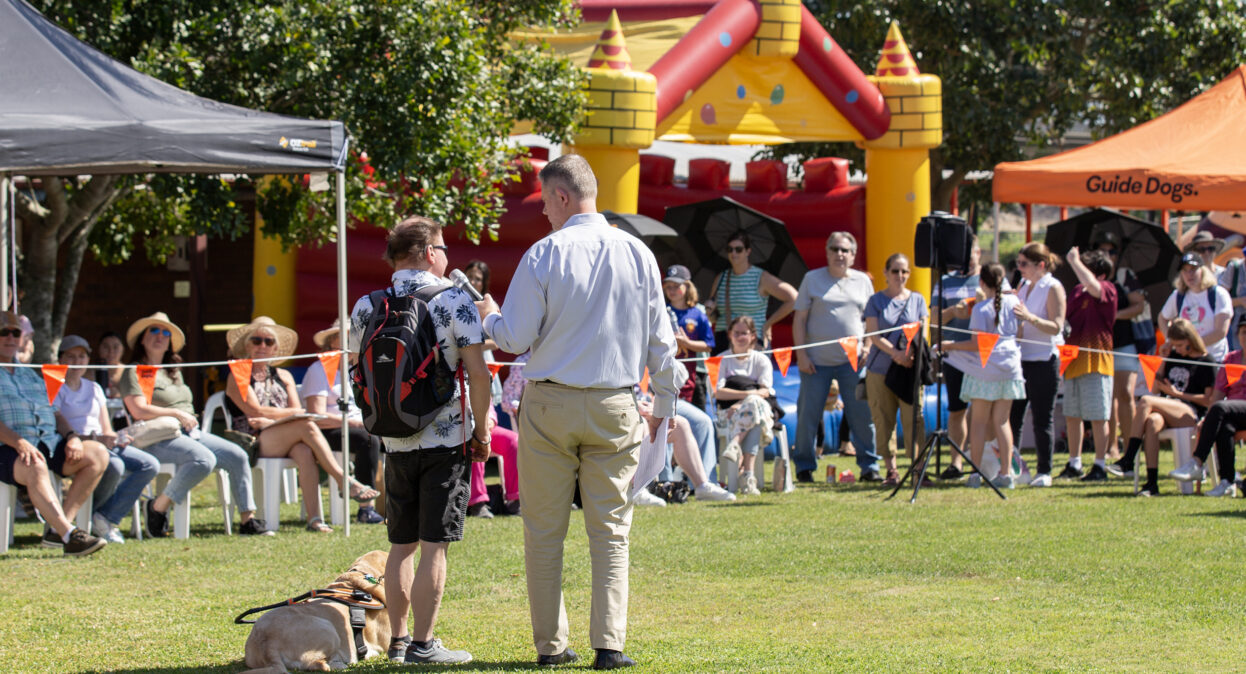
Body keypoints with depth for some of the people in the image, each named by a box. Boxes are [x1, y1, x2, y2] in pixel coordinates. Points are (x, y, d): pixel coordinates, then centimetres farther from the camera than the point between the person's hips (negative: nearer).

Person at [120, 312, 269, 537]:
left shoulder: (174, 373, 25)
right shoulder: (134, 373, -1)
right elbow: (139, 411, -13)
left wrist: (191, 421, 6)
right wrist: (178, 414, -11)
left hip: (189, 433, 8)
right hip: (157, 439, -8)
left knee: (237, 456, -9)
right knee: (204, 459, -33)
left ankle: (247, 520, -9)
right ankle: (158, 508, -21)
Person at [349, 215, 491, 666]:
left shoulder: (367, 308, 4)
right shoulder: (454, 301, -9)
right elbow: (478, 373, -13)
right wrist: (481, 432, -3)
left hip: (395, 442, 4)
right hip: (447, 440, -4)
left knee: (401, 546, 13)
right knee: (434, 546, -2)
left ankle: (398, 640, 16)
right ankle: (422, 643, -3)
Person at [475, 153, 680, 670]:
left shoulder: (544, 256, -9)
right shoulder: (636, 254, 1)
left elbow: (514, 338, -7)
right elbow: (660, 340, 7)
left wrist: (490, 317, 16)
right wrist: (663, 405, 19)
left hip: (550, 405, -2)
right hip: (614, 408, 2)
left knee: (545, 530, 6)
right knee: (610, 530, 5)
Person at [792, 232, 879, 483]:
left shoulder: (863, 282, 11)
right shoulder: (813, 279, 6)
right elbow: (799, 319, 4)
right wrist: (801, 354, -4)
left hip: (852, 360, 1)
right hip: (816, 360, -1)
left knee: (862, 413, -3)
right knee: (808, 415, 1)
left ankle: (869, 465, 4)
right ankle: (804, 466, 12)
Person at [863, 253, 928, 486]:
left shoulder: (917, 300, 11)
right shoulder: (876, 300, 6)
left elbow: (922, 334, 7)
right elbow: (874, 335, -3)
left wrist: (910, 354, -14)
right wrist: (895, 353, -20)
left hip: (910, 370, 0)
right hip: (880, 369, 0)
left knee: (913, 419, -8)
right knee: (883, 421, 0)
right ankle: (891, 470, 7)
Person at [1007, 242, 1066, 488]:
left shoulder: (1053, 288, -8)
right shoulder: (1023, 286, 13)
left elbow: (1056, 327, -15)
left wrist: (1029, 318, -26)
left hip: (1044, 360, -7)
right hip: (1020, 359, 7)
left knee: (1042, 419, -1)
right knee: (1012, 415, 3)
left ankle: (1044, 472, 5)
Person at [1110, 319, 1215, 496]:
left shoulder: (1206, 362, 3)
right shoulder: (1173, 356, 22)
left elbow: (1208, 400, -4)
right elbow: (1156, 387, 22)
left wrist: (1177, 394, -8)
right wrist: (1162, 360, 12)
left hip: (1190, 414, -5)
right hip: (1167, 414, 5)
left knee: (1146, 402, -29)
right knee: (1152, 422, -34)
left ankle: (1128, 461, -34)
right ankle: (1152, 482, -41)